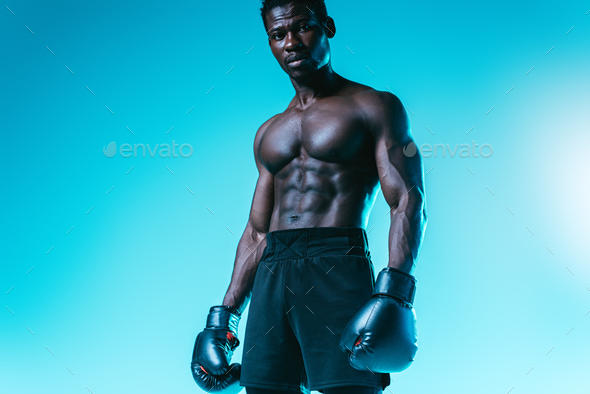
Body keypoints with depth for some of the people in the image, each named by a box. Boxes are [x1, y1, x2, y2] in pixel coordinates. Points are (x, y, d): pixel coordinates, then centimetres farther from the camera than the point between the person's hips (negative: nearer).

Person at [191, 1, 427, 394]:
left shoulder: (375, 106, 7)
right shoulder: (268, 133, 23)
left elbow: (408, 200, -4)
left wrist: (394, 292, -19)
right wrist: (226, 314, 15)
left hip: (337, 268, -5)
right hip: (272, 278, 5)